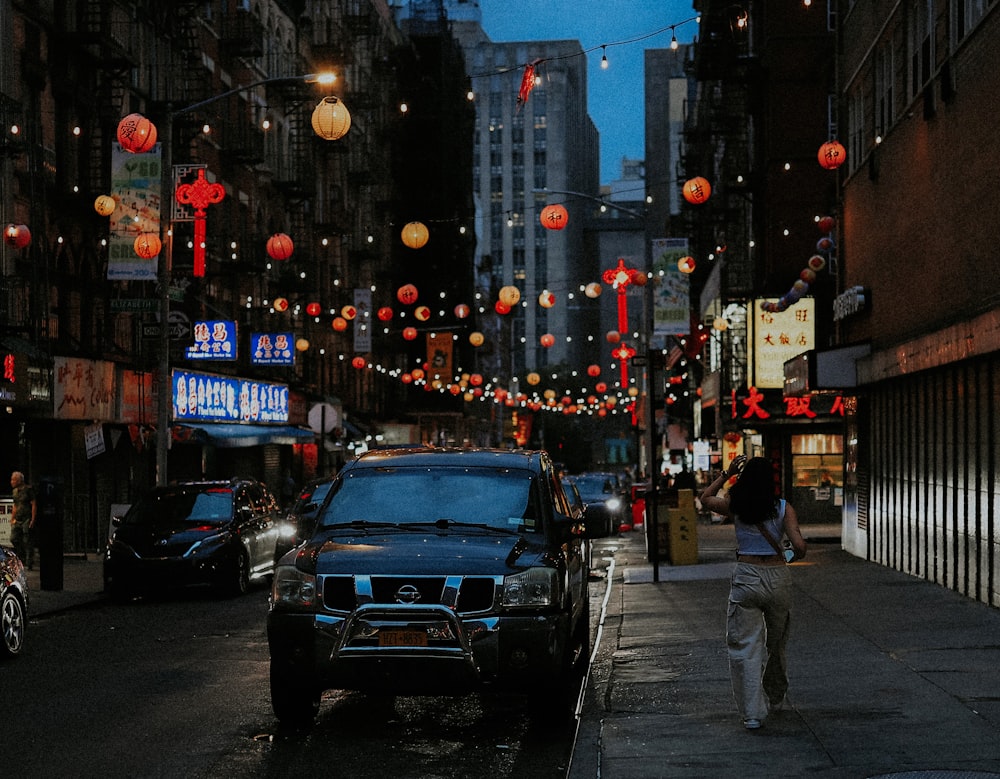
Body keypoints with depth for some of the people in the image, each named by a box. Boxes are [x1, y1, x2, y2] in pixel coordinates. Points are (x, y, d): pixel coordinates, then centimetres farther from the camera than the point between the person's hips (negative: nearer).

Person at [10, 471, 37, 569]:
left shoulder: (28, 490, -8)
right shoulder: (15, 491, 14)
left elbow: (34, 505, -10)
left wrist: (33, 520, -15)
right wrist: (12, 519, 19)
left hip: (27, 520, -7)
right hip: (17, 520, 7)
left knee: (27, 542, -6)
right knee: (14, 539, -1)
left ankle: (30, 563, 0)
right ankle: (22, 559, 14)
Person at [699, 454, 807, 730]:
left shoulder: (734, 505, -2)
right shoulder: (783, 508, -5)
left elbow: (705, 498, 18)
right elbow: (799, 546, -12)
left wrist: (726, 473, 19)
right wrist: (795, 555, 10)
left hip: (745, 577, -1)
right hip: (777, 577, 1)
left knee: (745, 646, 1)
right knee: (776, 644, 20)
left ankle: (752, 713, -7)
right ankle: (775, 701, 38)